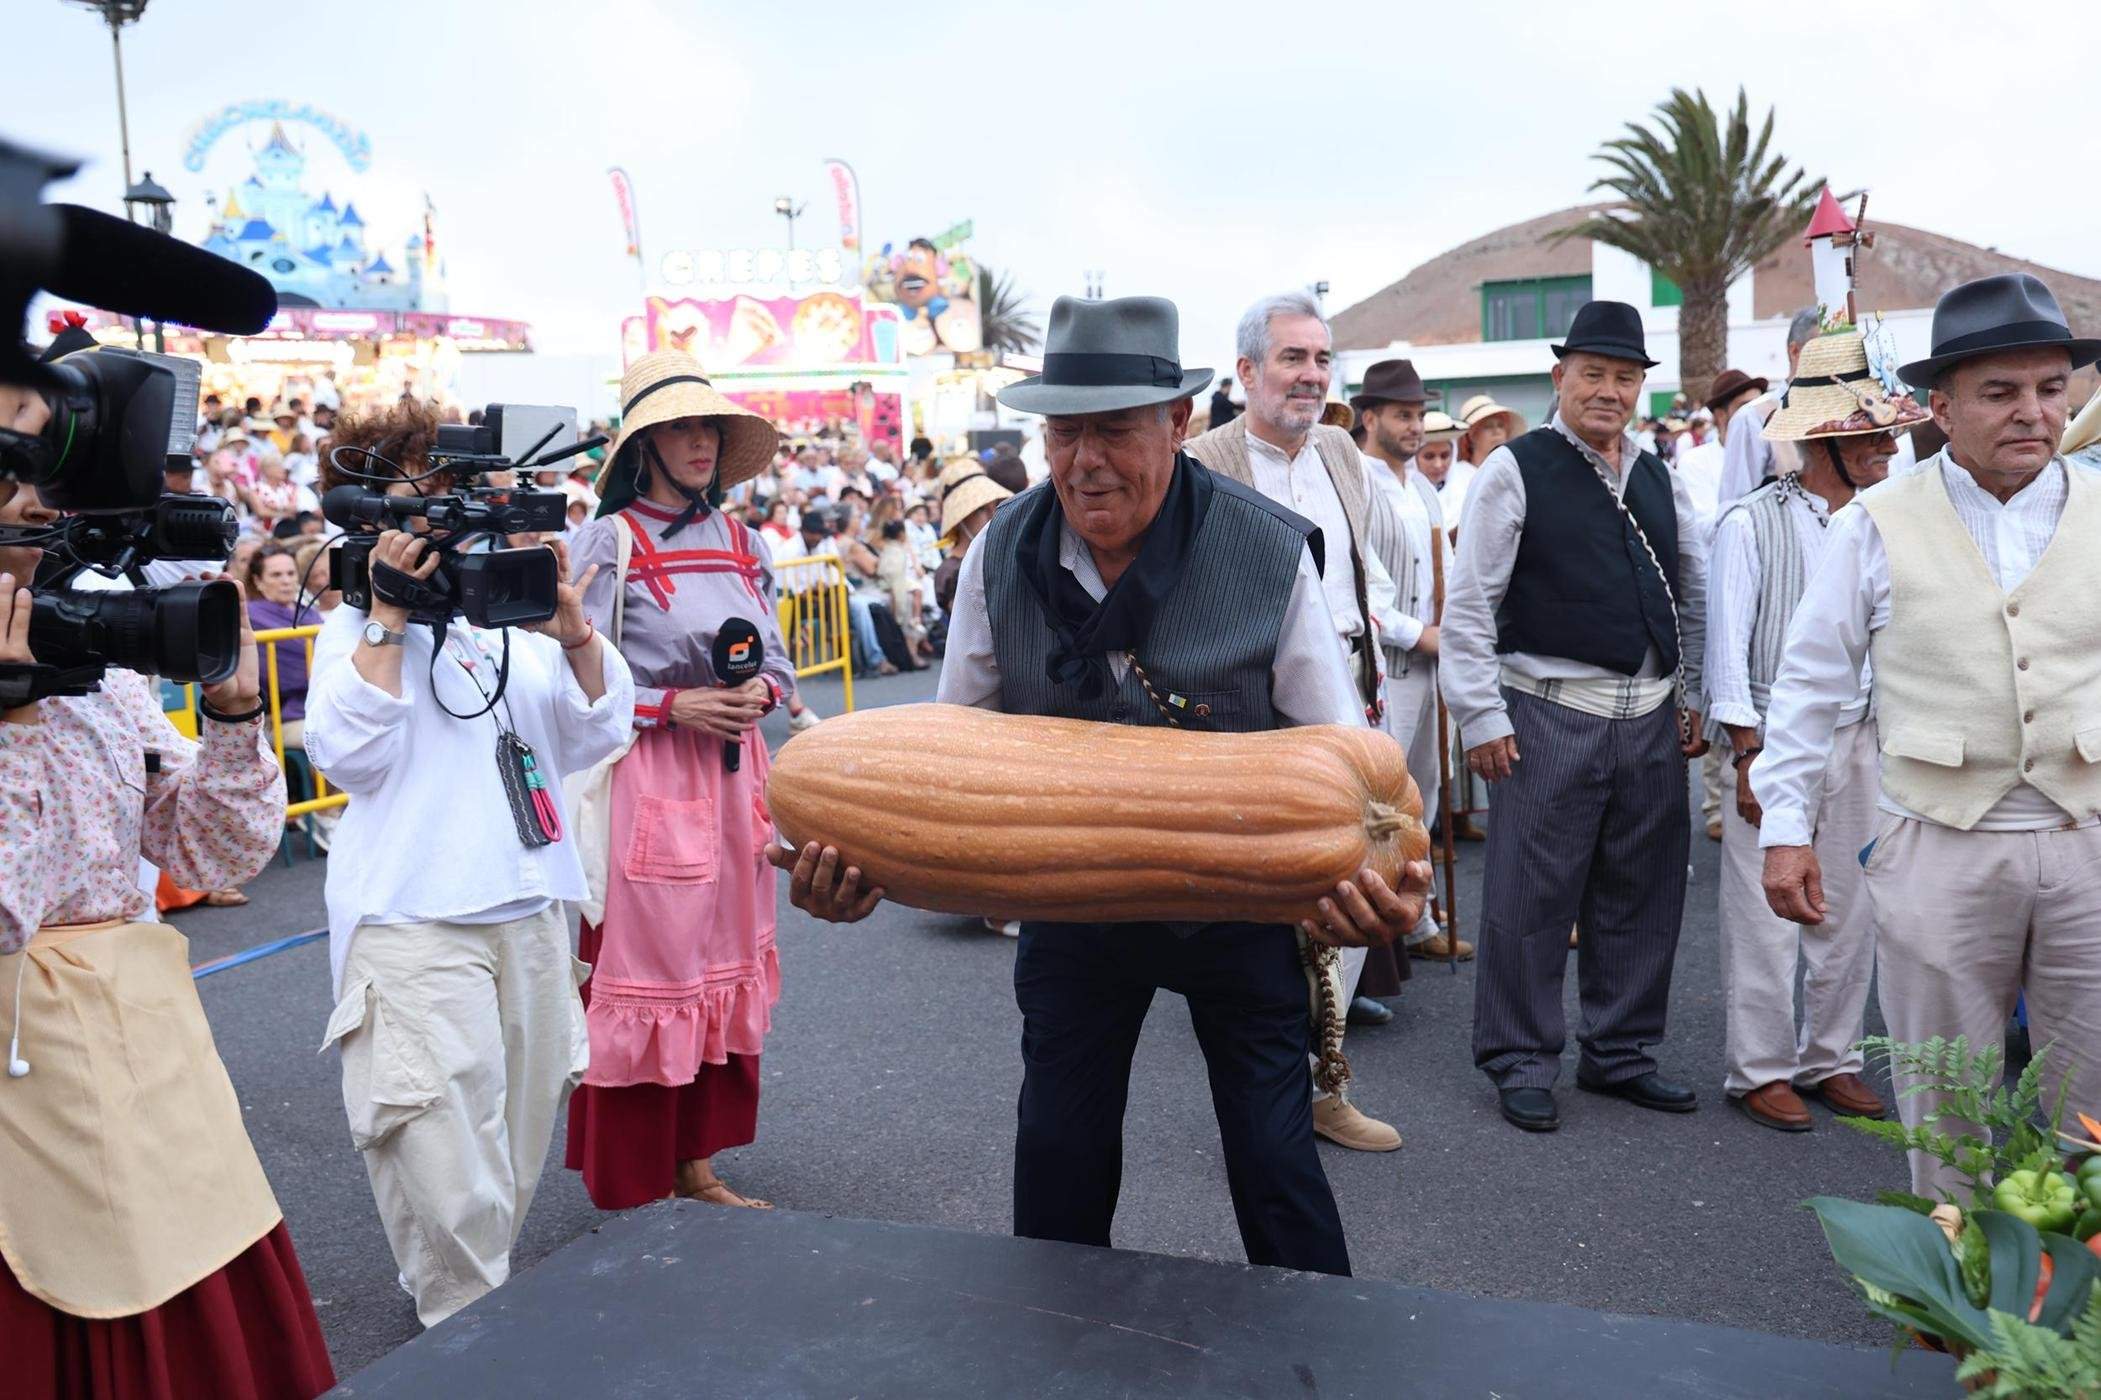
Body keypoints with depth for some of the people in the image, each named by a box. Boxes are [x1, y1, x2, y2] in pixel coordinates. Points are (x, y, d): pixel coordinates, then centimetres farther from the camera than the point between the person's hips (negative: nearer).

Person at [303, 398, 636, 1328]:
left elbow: (594, 735, 7)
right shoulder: (355, 627, 3)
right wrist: (389, 613, -14)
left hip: (531, 910, 5)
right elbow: (347, 755, -13)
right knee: (448, 1164, -9)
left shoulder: (504, 617, 14)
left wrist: (569, 625, -8)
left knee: (516, 1149, 14)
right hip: (414, 922, -5)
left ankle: (496, 1308, 32)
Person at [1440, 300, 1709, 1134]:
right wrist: (1482, 717, -11)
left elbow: (1694, 597, 19)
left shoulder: (1658, 479, 13)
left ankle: (1619, 1055, 28)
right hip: (1550, 717, -6)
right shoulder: (1516, 470, -4)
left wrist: (1693, 699, 14)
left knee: (1642, 894, 12)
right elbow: (1469, 603, -7)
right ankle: (1521, 1064, 14)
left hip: (1650, 718, 6)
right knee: (1531, 895, 0)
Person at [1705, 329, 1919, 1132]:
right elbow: (1727, 645, -8)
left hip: (1858, 741, 5)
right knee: (1766, 920, 1)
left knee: (1849, 917, 11)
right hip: (1774, 743, -5)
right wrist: (1748, 755, -11)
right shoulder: (1752, 525, -7)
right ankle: (1760, 1071, 14)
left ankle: (1831, 1060, 26)